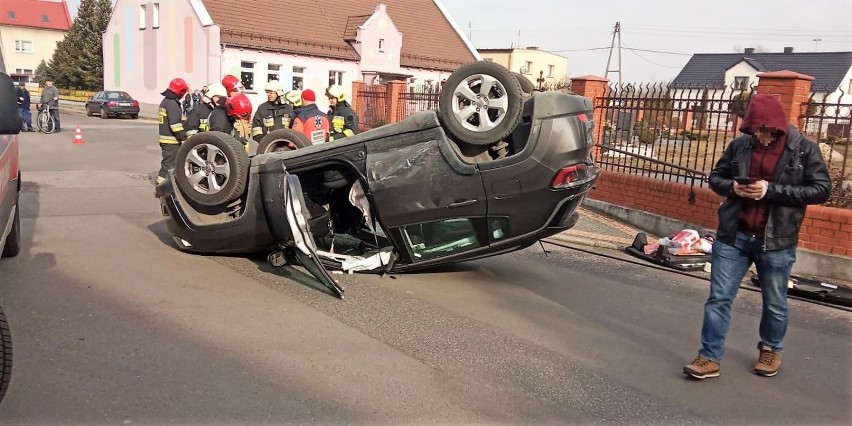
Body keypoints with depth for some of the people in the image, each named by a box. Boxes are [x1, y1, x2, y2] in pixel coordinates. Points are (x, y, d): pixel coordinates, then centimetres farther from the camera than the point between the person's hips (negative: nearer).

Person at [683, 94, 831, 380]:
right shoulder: (739, 144, 1)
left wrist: (772, 190, -19)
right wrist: (732, 186, -13)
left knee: (774, 303, 15)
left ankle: (771, 350, 40)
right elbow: (716, 177, 11)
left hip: (775, 241, -1)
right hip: (733, 236, 2)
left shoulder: (804, 149, -5)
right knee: (719, 298, 1)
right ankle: (710, 358, 10)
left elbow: (821, 190, -8)